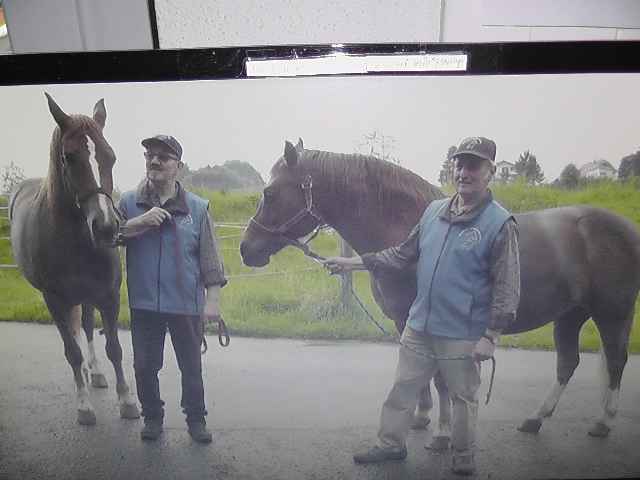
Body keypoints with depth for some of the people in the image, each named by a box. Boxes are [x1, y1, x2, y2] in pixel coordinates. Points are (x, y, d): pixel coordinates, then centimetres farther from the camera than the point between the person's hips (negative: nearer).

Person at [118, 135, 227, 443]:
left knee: (191, 366, 11)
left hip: (187, 303, -1)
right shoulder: (129, 203, 2)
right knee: (145, 365, 13)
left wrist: (212, 299, -6)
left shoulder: (197, 208, -2)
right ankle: (152, 416, 34)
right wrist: (140, 222, -19)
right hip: (144, 302, 2)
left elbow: (210, 258, -2)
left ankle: (196, 418, 30)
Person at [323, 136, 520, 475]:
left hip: (462, 336, -5)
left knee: (463, 398, 13)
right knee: (402, 387, 18)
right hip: (419, 325, 6)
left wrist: (490, 336, -16)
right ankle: (391, 444, 37)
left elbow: (507, 287, -13)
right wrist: (356, 263, 8)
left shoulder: (500, 223, -13)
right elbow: (403, 255, 12)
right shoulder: (434, 210, 3)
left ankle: (463, 458, 35)